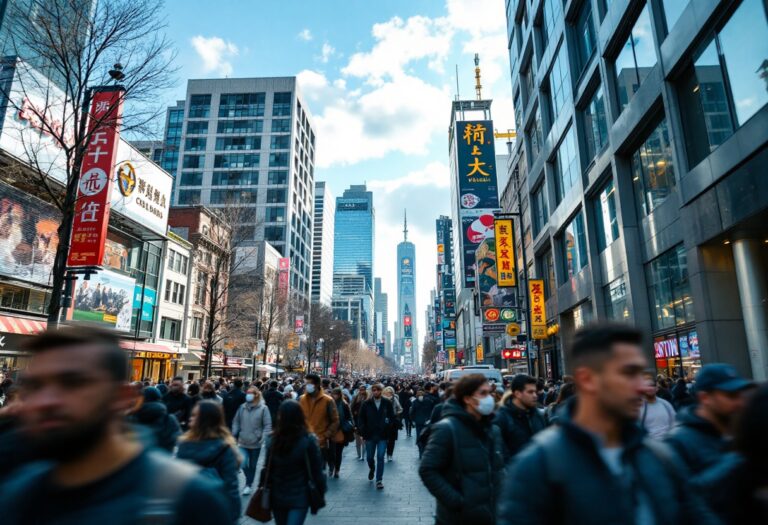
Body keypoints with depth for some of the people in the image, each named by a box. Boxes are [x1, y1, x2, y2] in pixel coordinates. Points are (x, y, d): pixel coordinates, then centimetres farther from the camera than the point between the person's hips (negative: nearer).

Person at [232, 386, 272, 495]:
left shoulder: (263, 408, -12)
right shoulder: (242, 407, -2)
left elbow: (268, 425, -11)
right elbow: (236, 422, 6)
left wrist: (263, 438, -19)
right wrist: (234, 435, -2)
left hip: (256, 443, -2)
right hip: (243, 442, 2)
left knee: (252, 465, 11)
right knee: (243, 463, -8)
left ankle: (248, 485, 30)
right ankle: (249, 483, 21)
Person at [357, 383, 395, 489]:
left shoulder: (387, 403, -3)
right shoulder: (366, 404, -2)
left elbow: (392, 417, 2)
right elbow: (361, 418, 2)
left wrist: (388, 429, -7)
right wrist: (363, 431, -5)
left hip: (382, 435, -1)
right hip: (370, 435, 2)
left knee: (380, 457, -3)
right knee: (369, 457, 14)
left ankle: (379, 480, 10)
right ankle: (372, 468, 46)